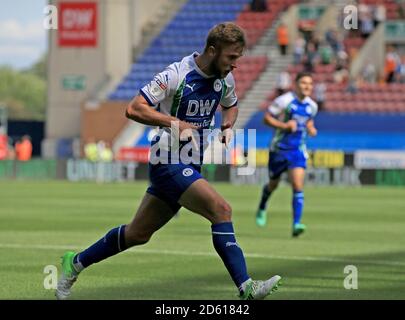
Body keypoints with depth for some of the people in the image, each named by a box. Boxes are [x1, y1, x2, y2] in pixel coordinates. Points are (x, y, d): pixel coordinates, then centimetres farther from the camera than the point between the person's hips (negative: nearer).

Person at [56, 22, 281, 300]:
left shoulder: (225, 79, 4)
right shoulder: (176, 75, -18)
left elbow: (231, 105, 26)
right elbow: (134, 109, -18)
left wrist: (228, 126, 4)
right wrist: (174, 123, -26)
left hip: (190, 166, 8)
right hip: (169, 161, -8)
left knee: (138, 234, 14)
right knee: (221, 209, -23)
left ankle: (76, 263, 30)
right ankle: (246, 287, -23)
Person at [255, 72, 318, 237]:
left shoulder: (312, 106, 3)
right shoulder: (284, 101, -13)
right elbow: (267, 118, -10)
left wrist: (311, 129, 1)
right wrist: (284, 125, -24)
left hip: (298, 151, 2)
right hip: (279, 149, -2)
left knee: (298, 186, -16)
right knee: (273, 184, 15)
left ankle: (296, 224, -21)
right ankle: (262, 209, 47)